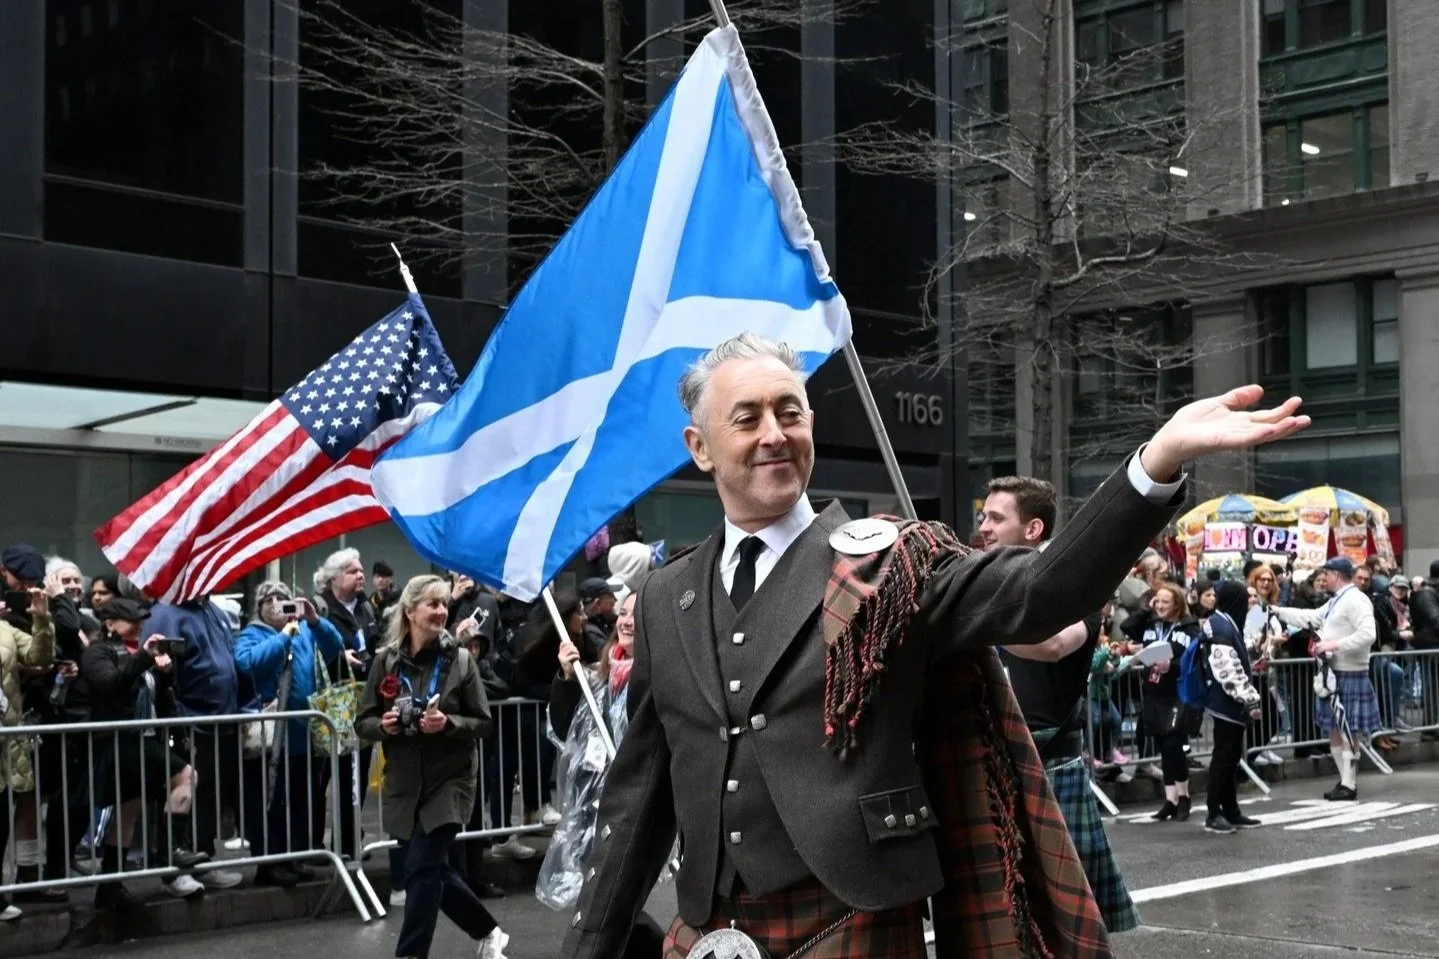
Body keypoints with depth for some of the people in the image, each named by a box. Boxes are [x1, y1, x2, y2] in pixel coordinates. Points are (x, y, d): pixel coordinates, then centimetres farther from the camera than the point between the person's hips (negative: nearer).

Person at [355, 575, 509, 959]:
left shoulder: (460, 659, -6)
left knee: (422, 870, -11)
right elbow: (363, 723, 5)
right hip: (404, 784, 3)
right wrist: (383, 725, -16)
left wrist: (448, 723, -21)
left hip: (449, 781, -3)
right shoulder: (386, 660, -1)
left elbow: (483, 723, -4)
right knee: (434, 870, 12)